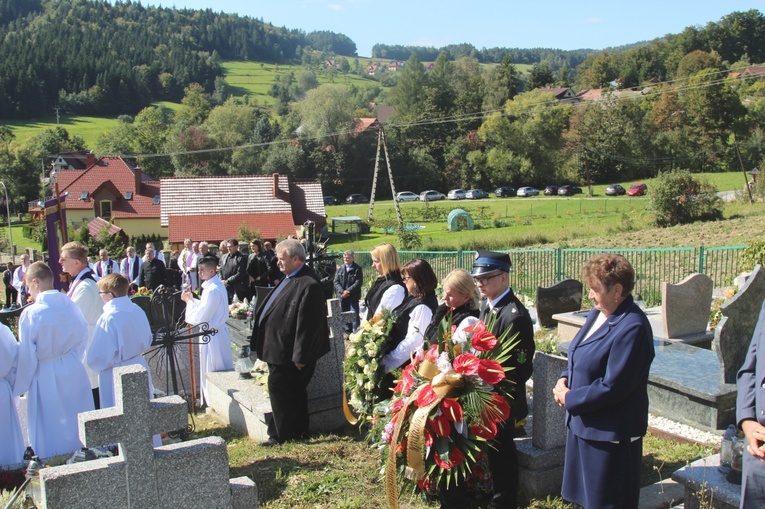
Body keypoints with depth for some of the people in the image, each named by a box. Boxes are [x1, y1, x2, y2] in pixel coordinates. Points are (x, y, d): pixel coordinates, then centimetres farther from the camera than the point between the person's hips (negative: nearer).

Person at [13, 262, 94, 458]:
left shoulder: (30, 314, -18)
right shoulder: (73, 307, -5)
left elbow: (26, 357, -13)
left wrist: (18, 388, 0)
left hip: (46, 378, -4)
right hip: (74, 373, 5)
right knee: (79, 425, 19)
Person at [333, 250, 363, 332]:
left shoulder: (357, 269, -3)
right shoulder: (340, 268, 9)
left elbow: (358, 282, -11)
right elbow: (336, 281, 3)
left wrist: (348, 291, -18)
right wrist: (342, 291, -13)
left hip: (353, 297, -4)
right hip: (342, 297, 5)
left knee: (354, 316, -4)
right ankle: (347, 331, 21)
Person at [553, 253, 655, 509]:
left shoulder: (632, 328, -24)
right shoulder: (598, 313, 5)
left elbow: (612, 387, -25)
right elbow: (579, 358, 17)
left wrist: (569, 399, -16)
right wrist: (564, 379, -2)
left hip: (610, 433, -9)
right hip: (583, 423, 9)